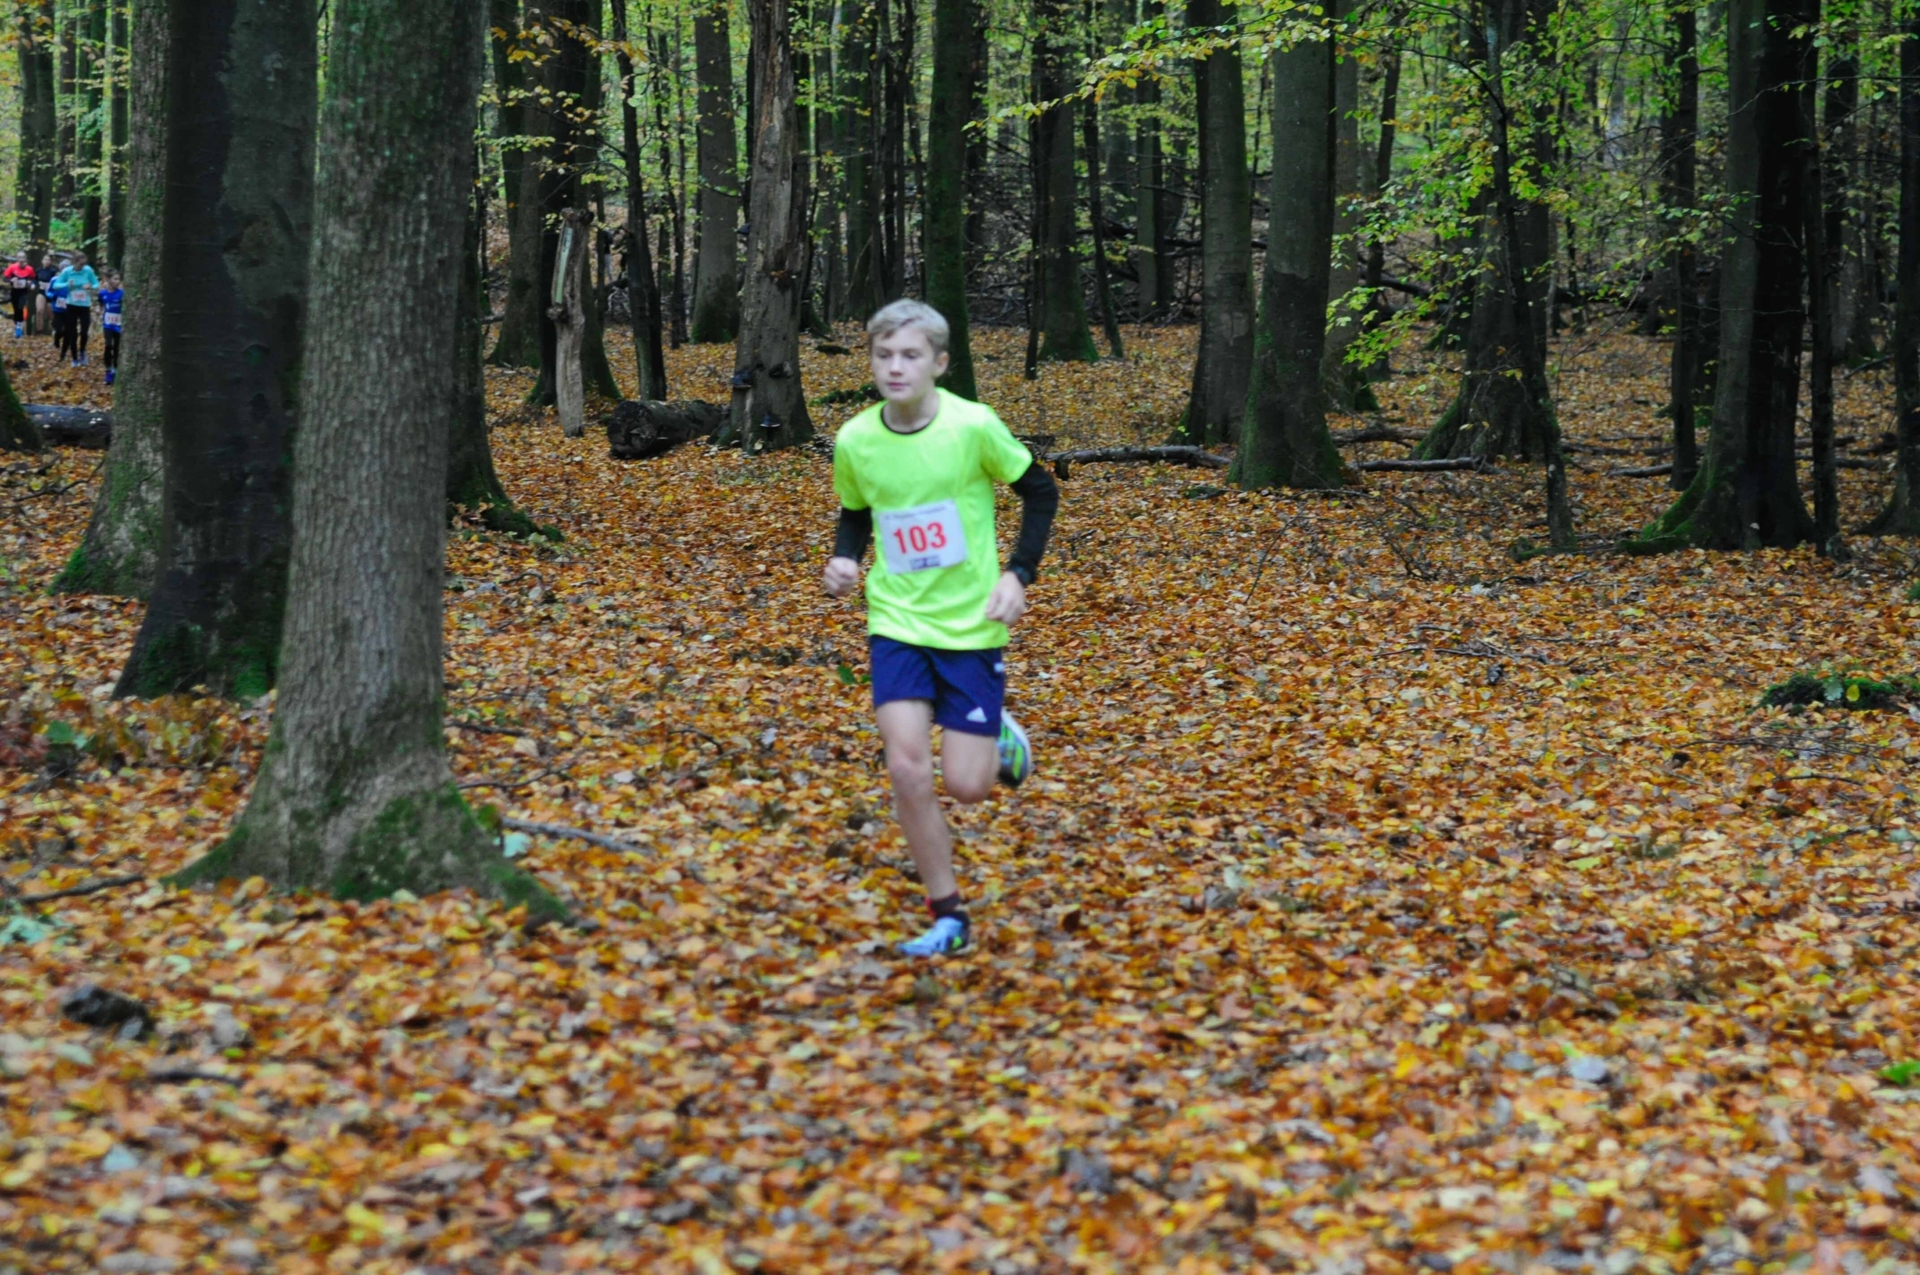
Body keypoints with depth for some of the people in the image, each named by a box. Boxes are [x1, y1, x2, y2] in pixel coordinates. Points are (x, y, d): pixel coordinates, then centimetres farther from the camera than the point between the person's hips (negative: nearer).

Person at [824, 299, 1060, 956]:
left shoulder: (972, 426, -15)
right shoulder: (854, 441, -6)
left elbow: (1041, 493, -1)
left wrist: (1018, 573, -11)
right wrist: (844, 560, -6)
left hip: (971, 625, -2)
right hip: (897, 623, 2)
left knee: (966, 785, -4)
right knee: (907, 768, -12)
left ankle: (999, 736, 33)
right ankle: (948, 917, 5)